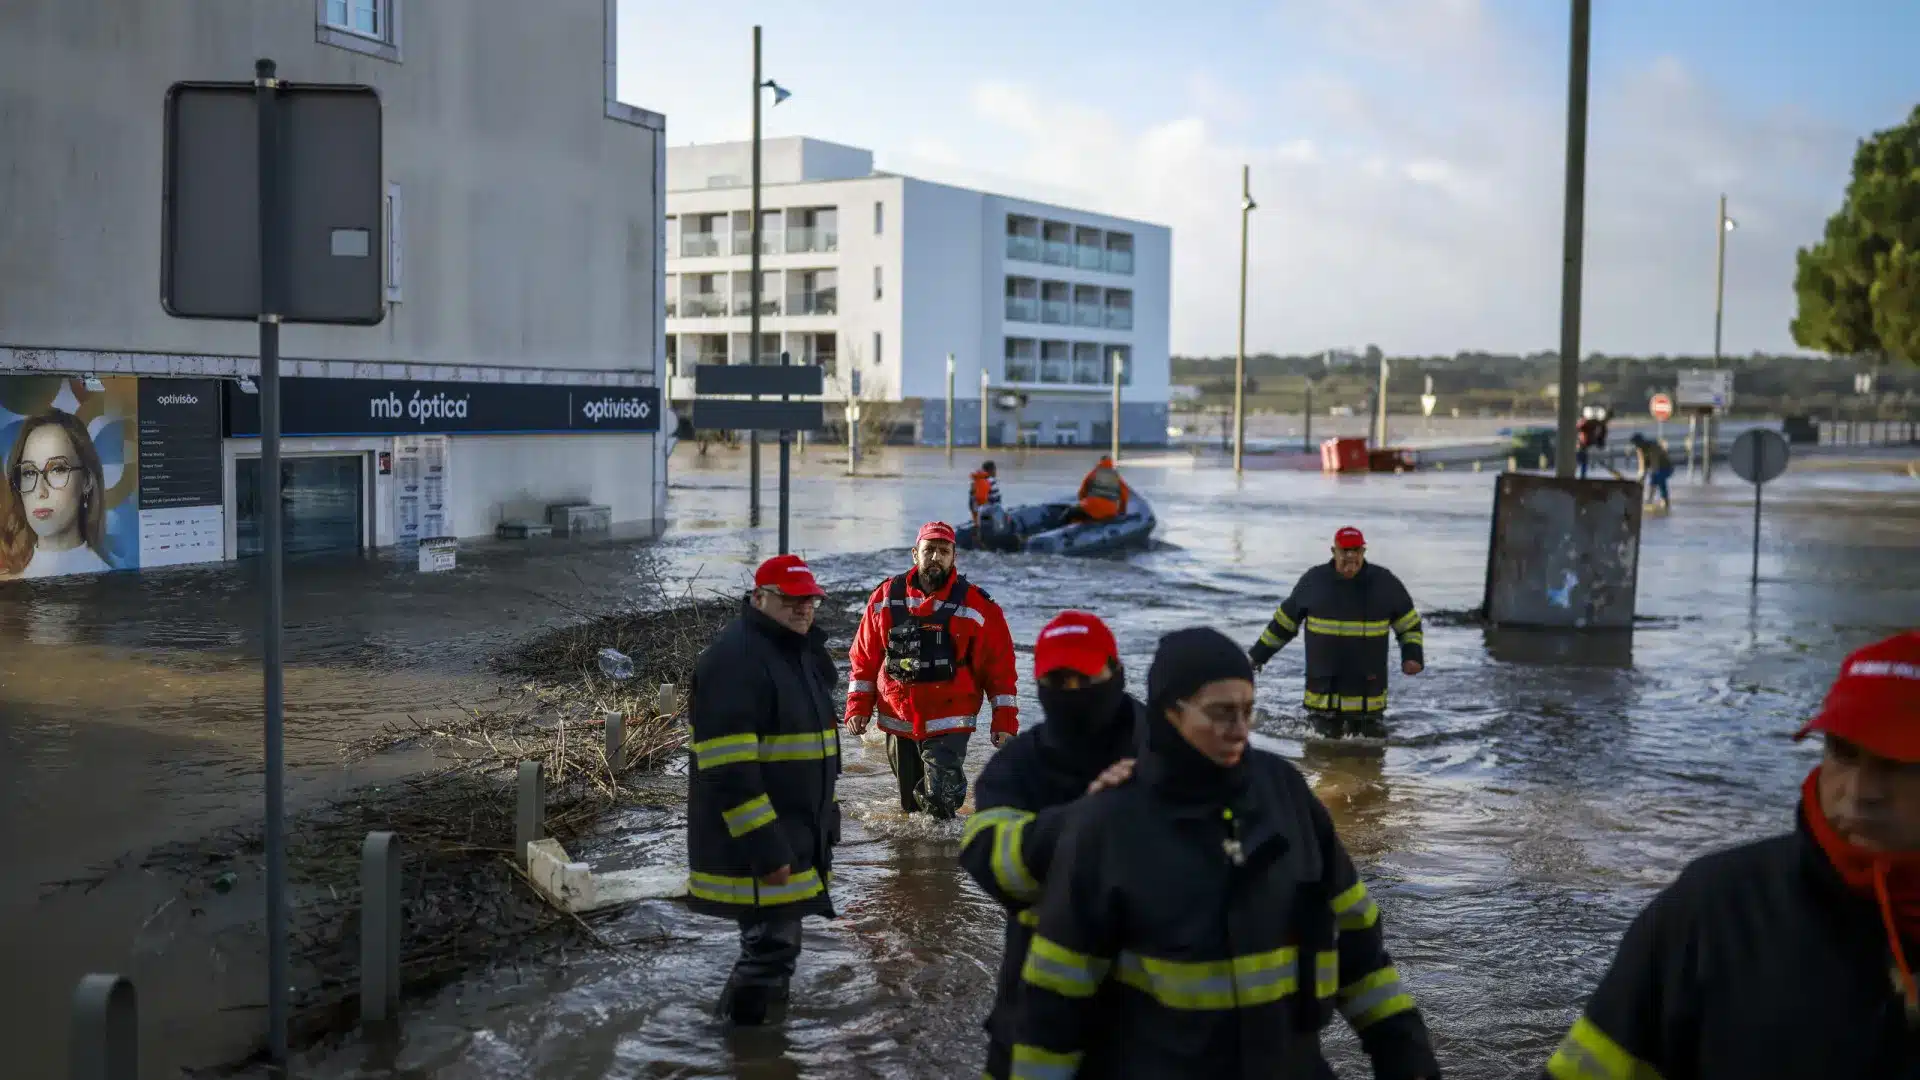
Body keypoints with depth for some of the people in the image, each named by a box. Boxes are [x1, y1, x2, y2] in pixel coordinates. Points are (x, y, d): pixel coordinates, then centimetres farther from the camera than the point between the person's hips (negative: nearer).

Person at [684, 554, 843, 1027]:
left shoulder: (801, 652, 13)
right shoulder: (735, 659, -19)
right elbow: (728, 768, -25)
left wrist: (824, 820, 22)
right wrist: (764, 846, -26)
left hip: (792, 835, 10)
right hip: (754, 845, -10)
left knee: (777, 941, 18)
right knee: (773, 946, -8)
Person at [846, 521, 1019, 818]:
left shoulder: (977, 605, -6)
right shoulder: (886, 598, 1)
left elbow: (1000, 666, -3)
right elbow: (864, 657, 8)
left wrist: (1005, 721, -6)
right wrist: (858, 707, 3)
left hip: (948, 723, -3)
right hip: (897, 721, 3)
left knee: (939, 798, -16)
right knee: (910, 804, 15)